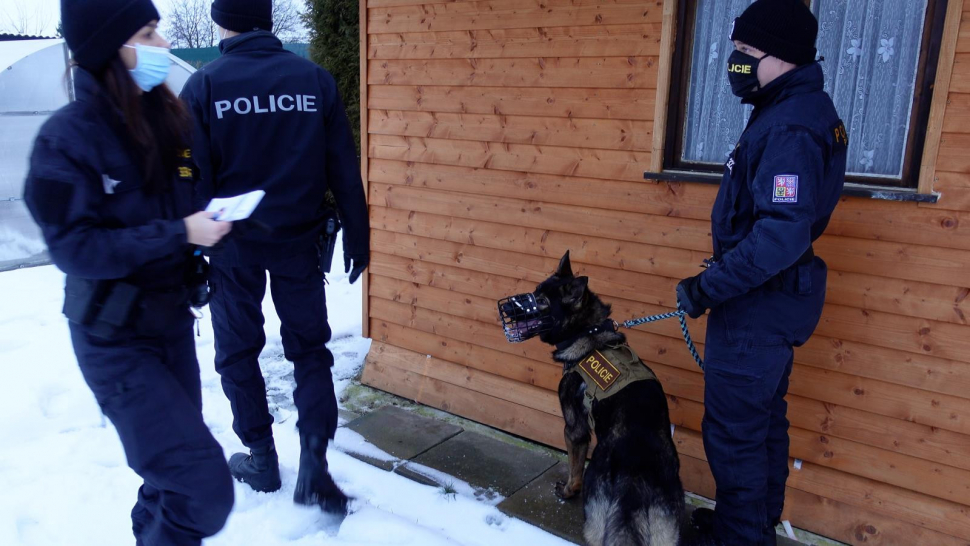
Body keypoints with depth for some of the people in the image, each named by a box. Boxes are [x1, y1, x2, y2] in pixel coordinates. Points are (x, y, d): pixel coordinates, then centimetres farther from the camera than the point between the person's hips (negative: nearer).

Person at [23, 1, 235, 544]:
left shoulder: (170, 119, 2)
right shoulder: (68, 136, -15)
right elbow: (74, 248, -18)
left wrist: (210, 220, -5)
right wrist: (178, 234, -24)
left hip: (173, 322, 6)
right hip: (115, 340, -6)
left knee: (176, 476, 18)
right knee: (206, 486, -11)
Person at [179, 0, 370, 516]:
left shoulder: (204, 86, -6)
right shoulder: (315, 79, -2)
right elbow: (344, 170, -3)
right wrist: (356, 238, 4)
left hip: (233, 245, -1)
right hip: (298, 241, 1)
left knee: (238, 352, 16)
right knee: (309, 349, 11)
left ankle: (261, 459, 26)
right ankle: (314, 467, 2)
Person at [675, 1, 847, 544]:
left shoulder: (790, 126, -22)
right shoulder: (800, 110, 10)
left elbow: (783, 233, -30)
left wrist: (708, 287, -24)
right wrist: (721, 279, 16)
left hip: (759, 301, -11)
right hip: (772, 295, 11)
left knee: (733, 428, 2)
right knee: (764, 417, 22)